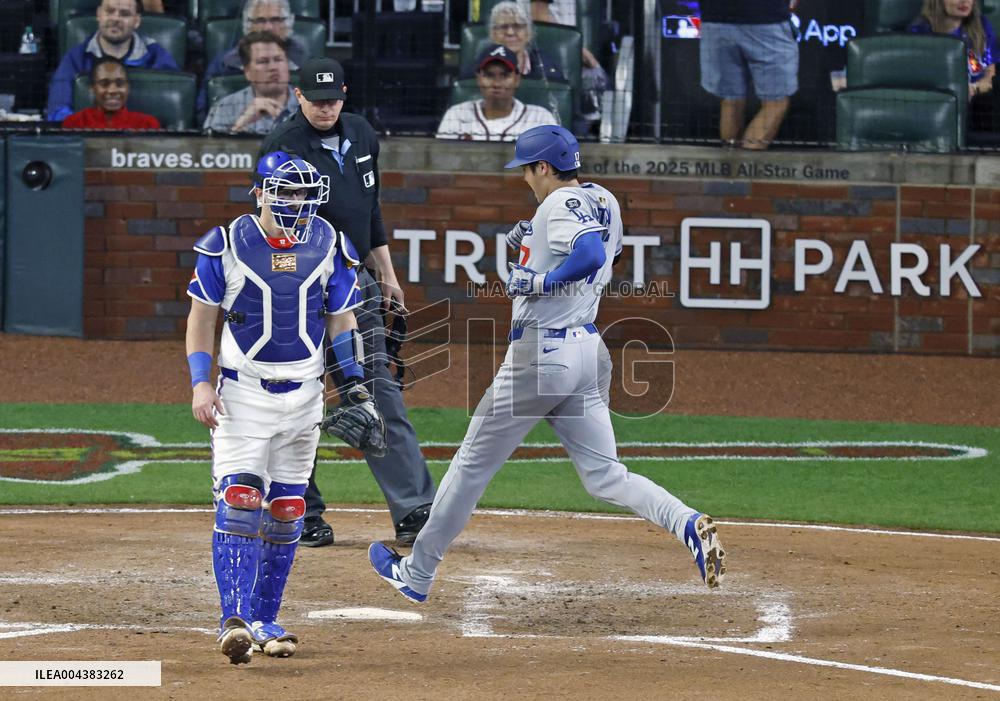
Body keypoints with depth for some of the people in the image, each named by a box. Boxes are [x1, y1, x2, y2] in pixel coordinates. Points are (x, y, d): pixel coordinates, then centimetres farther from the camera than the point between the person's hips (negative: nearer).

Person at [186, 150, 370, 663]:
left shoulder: (327, 245, 0)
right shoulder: (226, 244, -7)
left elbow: (342, 319, 8)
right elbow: (201, 316, 0)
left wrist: (355, 384, 0)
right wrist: (200, 383, -10)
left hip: (303, 393, 3)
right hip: (243, 391, -3)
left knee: (286, 512, 6)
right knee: (239, 501, -15)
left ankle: (265, 620, 16)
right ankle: (235, 620, -19)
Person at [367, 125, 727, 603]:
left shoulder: (561, 204, -13)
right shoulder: (603, 201, 13)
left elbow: (591, 256, -31)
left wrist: (535, 281, -20)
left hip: (541, 352, -8)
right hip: (588, 348, 8)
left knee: (473, 463, 6)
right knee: (605, 476, 4)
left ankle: (417, 573, 17)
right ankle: (689, 525, -22)